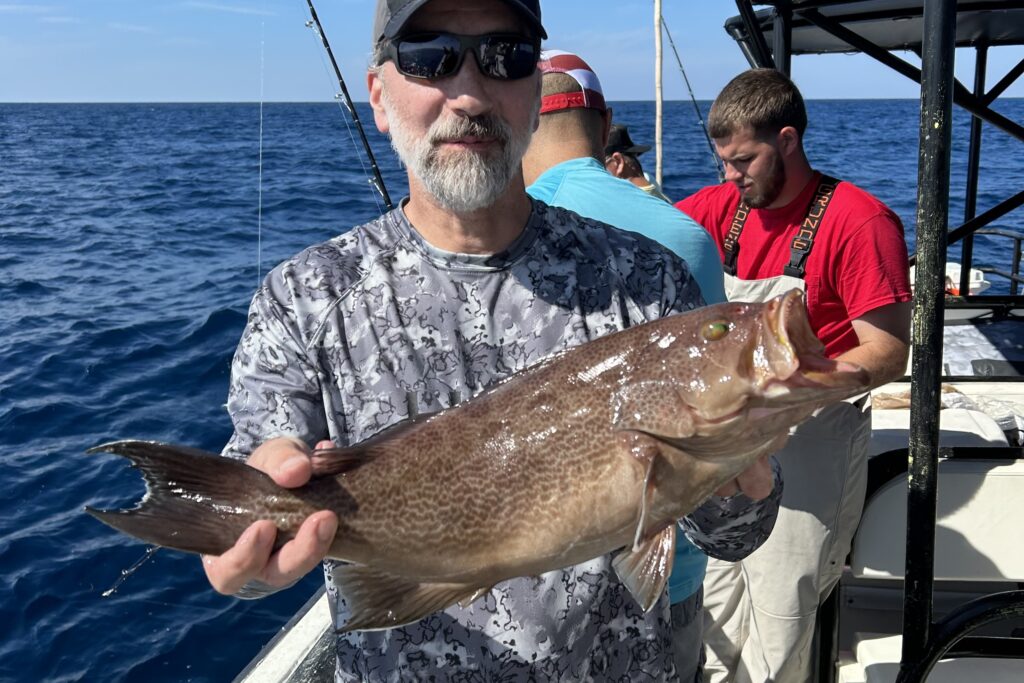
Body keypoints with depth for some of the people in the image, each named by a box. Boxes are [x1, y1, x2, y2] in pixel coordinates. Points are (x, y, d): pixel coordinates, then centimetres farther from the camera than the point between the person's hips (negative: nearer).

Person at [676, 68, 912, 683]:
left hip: (809, 441, -5)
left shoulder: (860, 222, -14)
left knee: (779, 620, 3)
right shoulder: (724, 207, 4)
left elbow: (888, 356, -16)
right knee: (715, 604, 15)